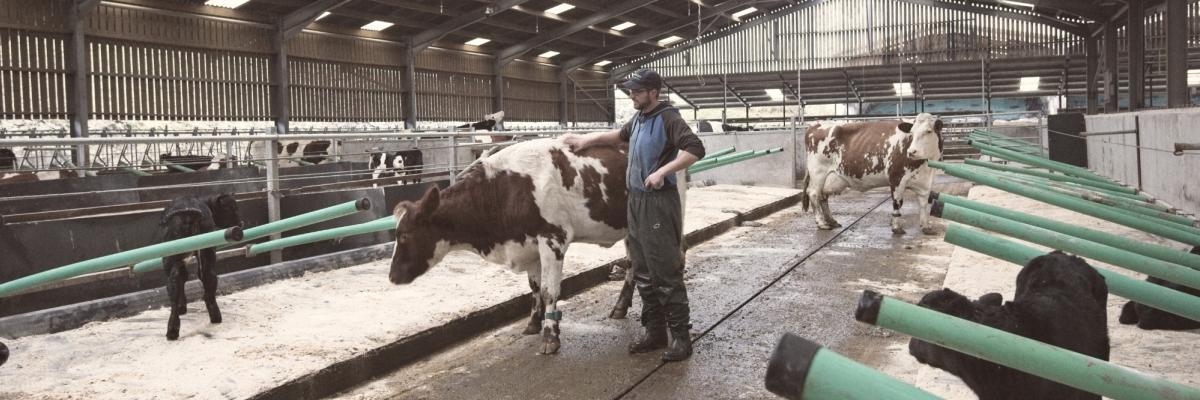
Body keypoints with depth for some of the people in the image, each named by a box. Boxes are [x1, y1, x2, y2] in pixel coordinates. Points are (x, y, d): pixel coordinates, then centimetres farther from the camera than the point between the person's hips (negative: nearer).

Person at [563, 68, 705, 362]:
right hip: (636, 200, 9)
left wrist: (662, 171, -30)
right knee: (643, 272, 12)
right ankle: (655, 331, 21)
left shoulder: (667, 118, -11)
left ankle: (681, 335, 2)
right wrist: (587, 140, 30)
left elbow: (695, 149, -25)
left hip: (659, 201, -8)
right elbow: (621, 135, 36)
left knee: (666, 272, -6)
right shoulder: (638, 119, 14)